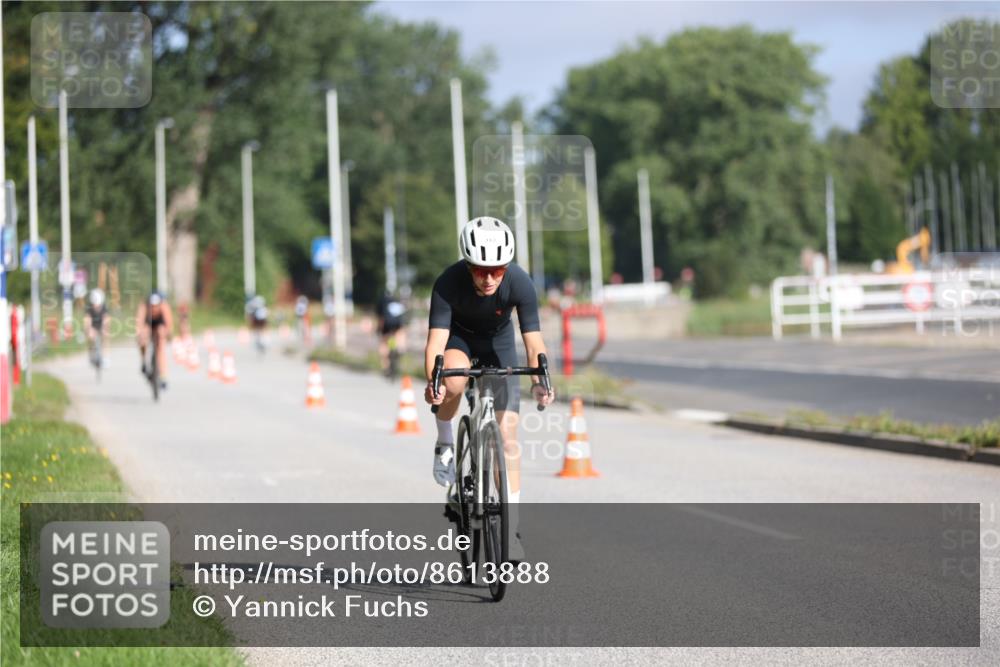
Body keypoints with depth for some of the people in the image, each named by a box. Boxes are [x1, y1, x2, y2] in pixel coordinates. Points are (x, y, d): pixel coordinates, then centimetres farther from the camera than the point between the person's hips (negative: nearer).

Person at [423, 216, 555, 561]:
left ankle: (510, 527, 1)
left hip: (498, 343, 1)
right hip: (458, 337, -1)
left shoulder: (519, 282, -31)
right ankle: (445, 441, -6)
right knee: (453, 381, -38)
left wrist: (539, 380, -49)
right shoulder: (449, 283, -33)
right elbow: (436, 338, -37)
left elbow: (533, 339, -32)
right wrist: (431, 380, -55)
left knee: (507, 435, -7)